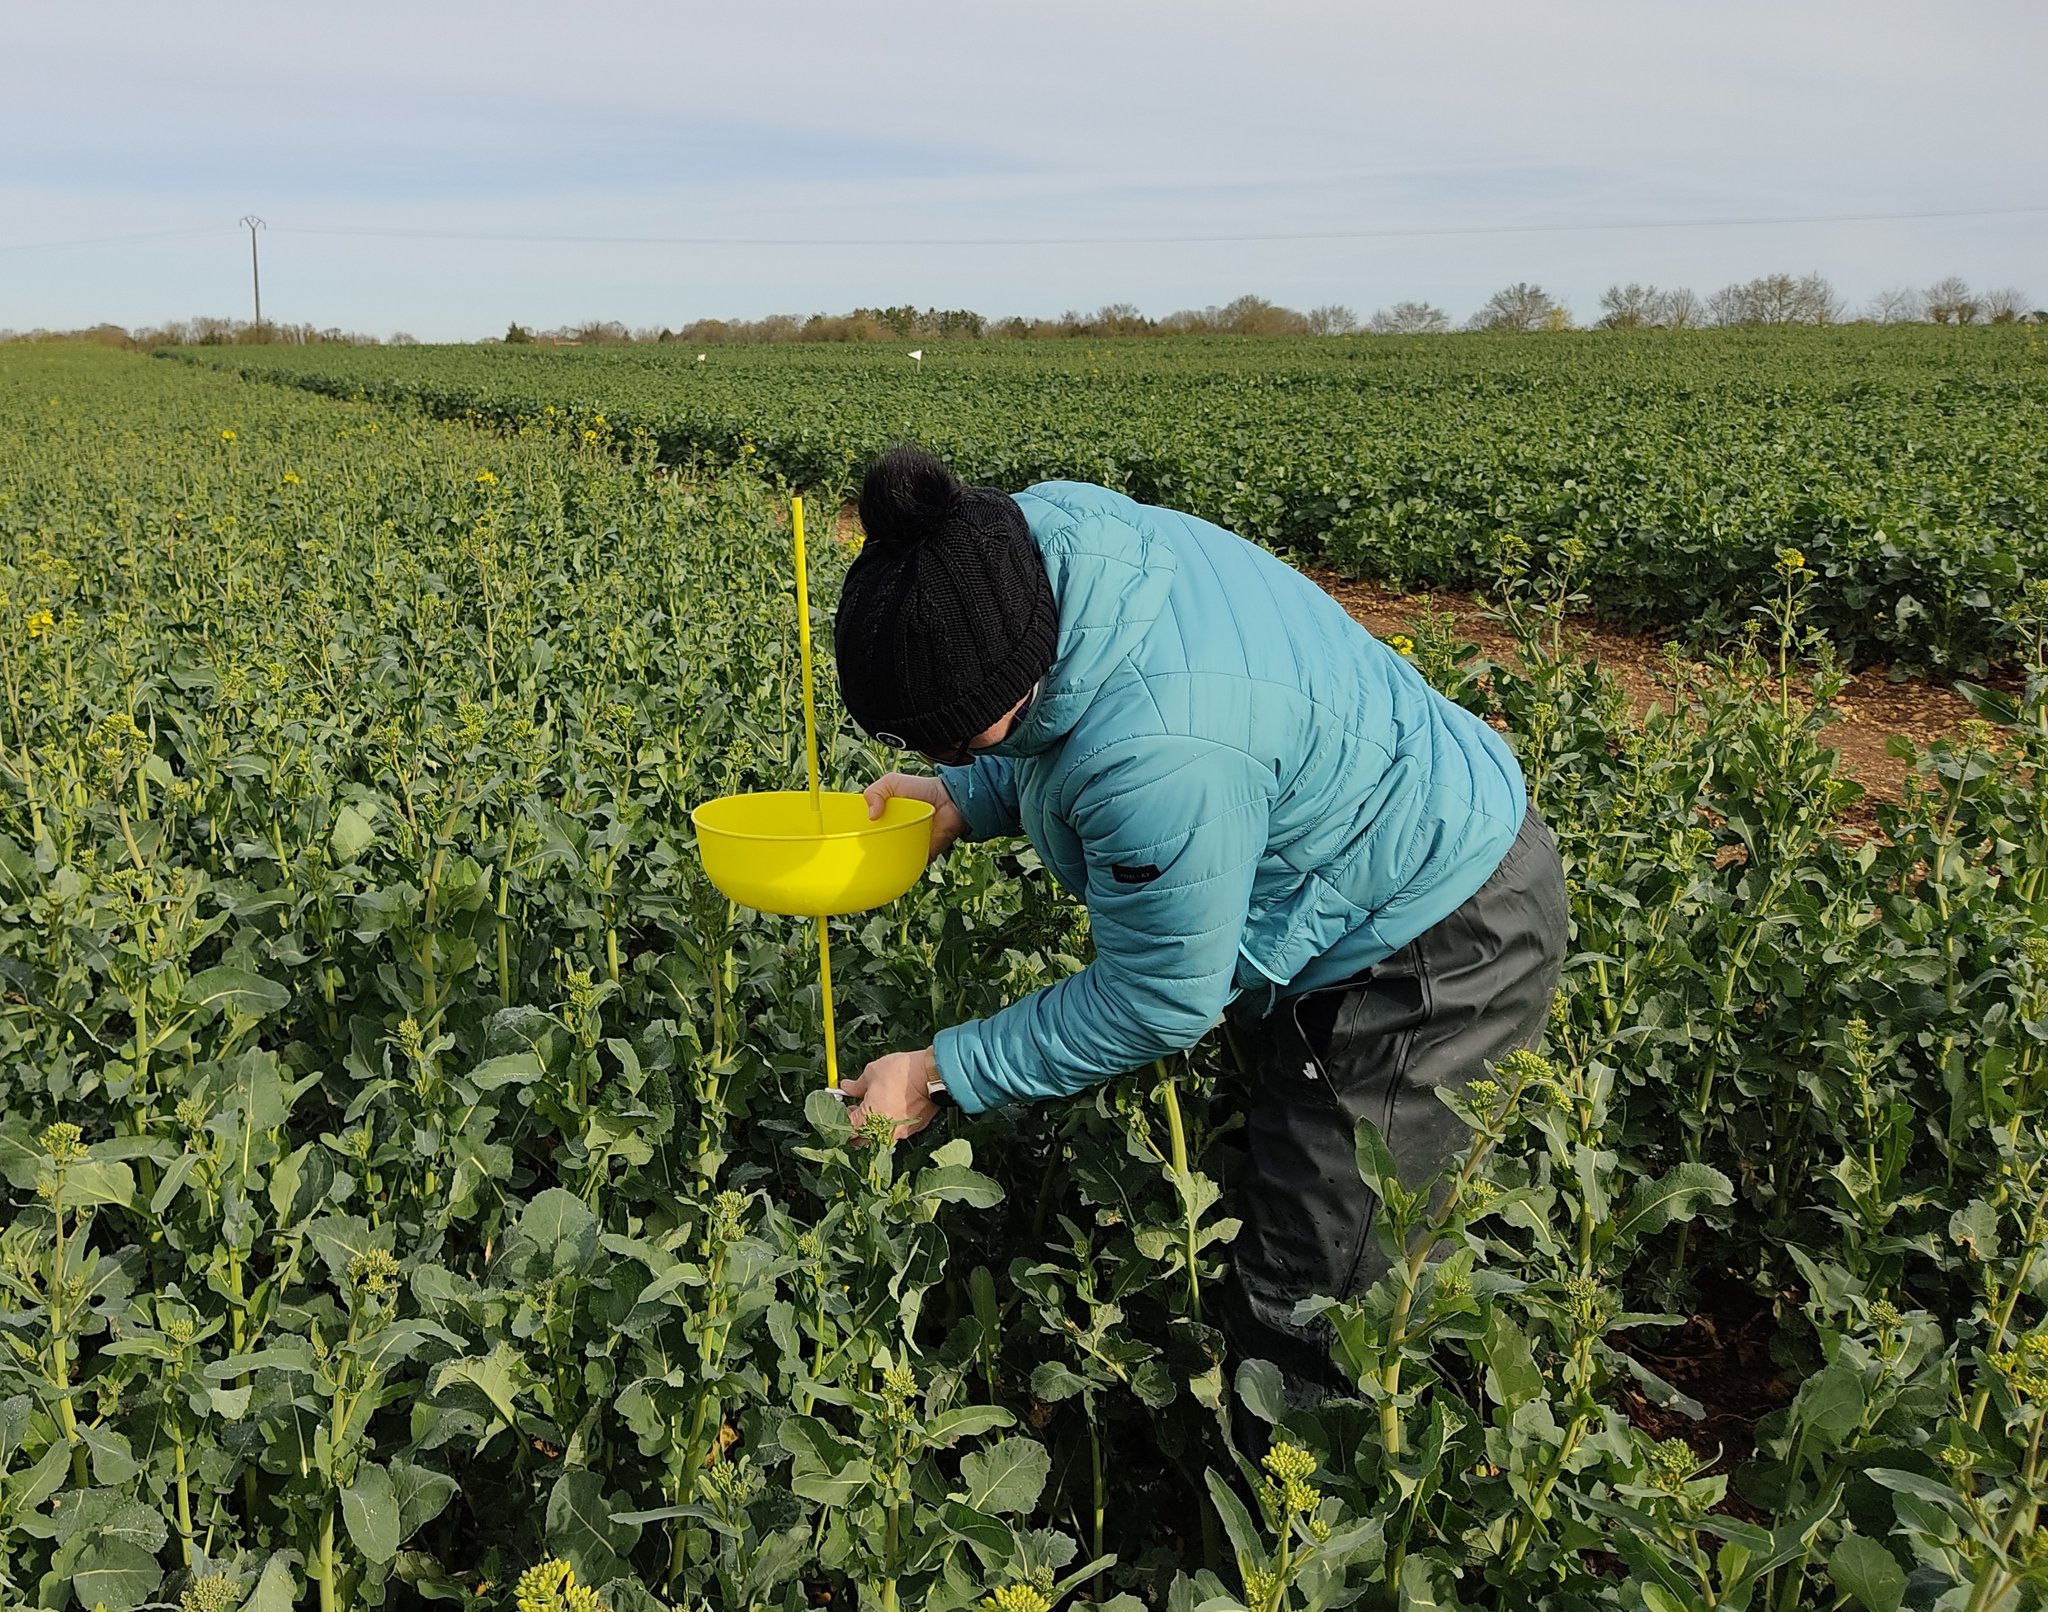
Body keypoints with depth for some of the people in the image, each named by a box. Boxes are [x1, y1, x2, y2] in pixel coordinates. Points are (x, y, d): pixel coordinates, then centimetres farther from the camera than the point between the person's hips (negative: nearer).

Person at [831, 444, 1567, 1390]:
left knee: (1306, 1319, 0)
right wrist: (963, 799, -7)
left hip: (1436, 952, -10)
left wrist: (943, 1075, -15)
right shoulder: (1026, 544, -13)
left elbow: (1157, 1002, -24)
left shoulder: (1166, 753, -40)